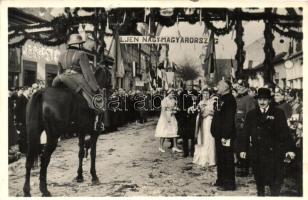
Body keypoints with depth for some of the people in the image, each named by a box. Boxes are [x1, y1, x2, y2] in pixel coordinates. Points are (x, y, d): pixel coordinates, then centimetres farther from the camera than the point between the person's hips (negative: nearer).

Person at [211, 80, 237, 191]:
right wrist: (214, 130, 13)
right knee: (220, 158, 18)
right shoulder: (221, 98, 14)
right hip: (219, 134, 10)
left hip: (225, 135, -10)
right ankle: (221, 180, 30)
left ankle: (229, 183, 10)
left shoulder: (230, 99, -16)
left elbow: (229, 119, -21)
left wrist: (225, 136, -23)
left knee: (227, 159, 0)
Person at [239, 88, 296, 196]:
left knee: (275, 182, -2)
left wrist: (289, 149, -10)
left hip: (274, 152, -2)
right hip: (257, 153, 2)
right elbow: (246, 133, 8)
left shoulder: (278, 113, 0)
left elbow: (285, 132, -3)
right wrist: (243, 149, 5)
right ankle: (260, 194, 31)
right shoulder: (251, 114, 7)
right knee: (259, 179, 12)